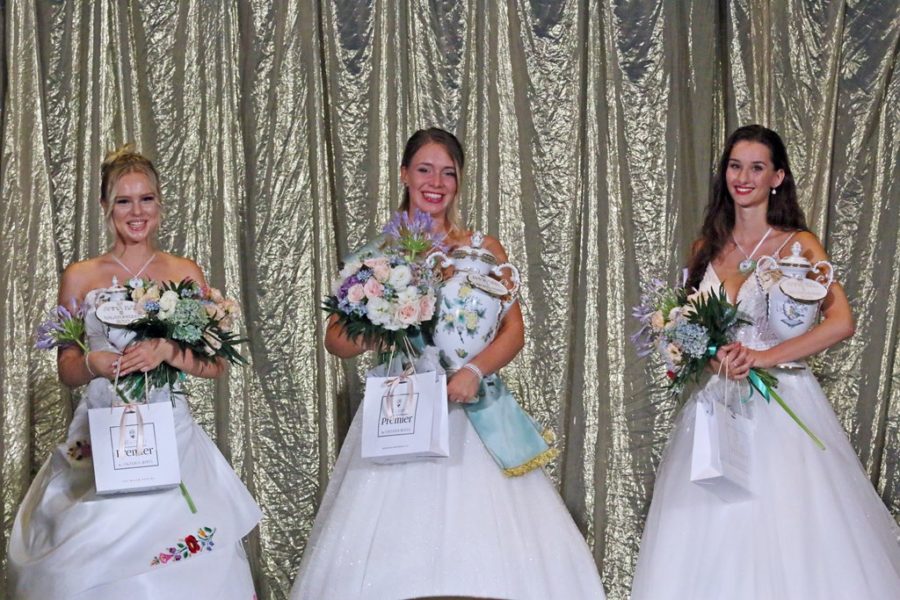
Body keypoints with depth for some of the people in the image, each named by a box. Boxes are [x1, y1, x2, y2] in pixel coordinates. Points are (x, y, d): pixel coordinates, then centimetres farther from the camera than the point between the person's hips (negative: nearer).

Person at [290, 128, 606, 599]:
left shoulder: (483, 250, 8)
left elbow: (514, 330, 1)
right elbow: (335, 338, 7)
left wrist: (475, 370, -17)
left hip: (468, 410, 0)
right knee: (389, 551, -7)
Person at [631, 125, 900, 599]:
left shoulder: (798, 244, -3)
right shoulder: (707, 246, 10)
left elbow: (841, 323, -15)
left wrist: (762, 357, -20)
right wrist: (710, 355, -7)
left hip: (780, 402, -4)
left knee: (783, 526, -6)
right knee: (708, 533, 2)